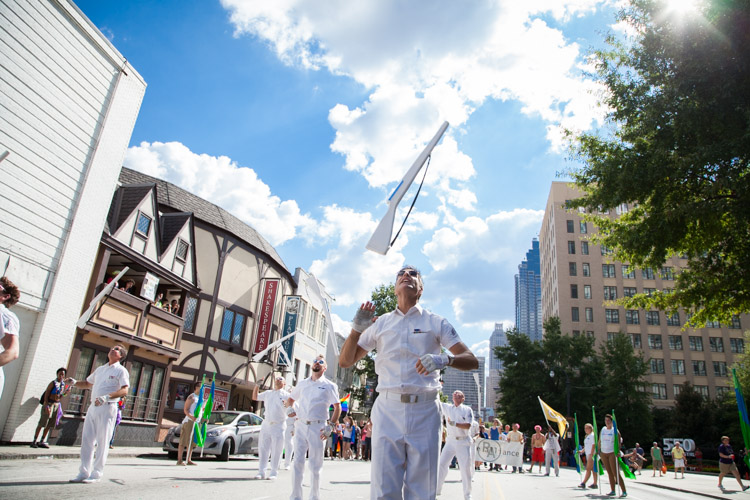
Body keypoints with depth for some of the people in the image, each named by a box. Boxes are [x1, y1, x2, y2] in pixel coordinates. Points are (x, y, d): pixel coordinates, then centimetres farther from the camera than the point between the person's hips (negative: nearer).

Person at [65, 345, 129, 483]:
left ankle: (96, 474, 3)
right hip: (93, 407, 7)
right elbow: (87, 384, 30)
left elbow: (124, 390, -14)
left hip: (107, 408, -7)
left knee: (102, 442, -3)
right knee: (86, 439, 7)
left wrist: (107, 397, -27)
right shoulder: (100, 369, 21)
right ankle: (84, 473, 15)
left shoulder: (121, 371, -2)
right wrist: (74, 383, 11)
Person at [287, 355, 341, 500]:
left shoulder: (329, 386, 4)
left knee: (315, 465, 4)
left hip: (318, 427, -3)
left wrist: (330, 426, -5)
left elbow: (337, 407, 4)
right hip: (300, 425, 3)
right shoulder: (302, 384, 15)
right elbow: (290, 399, 27)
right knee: (297, 462, 2)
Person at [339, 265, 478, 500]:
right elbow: (345, 361, 12)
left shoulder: (436, 323, 8)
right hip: (387, 409, 1)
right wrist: (357, 329, -5)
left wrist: (444, 359, -20)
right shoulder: (380, 323, 13)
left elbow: (472, 361, 2)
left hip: (424, 411, 0)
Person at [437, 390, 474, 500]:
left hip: (463, 442, -2)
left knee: (465, 468, -1)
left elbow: (468, 426, -11)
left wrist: (454, 424, -22)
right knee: (442, 464, 0)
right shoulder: (447, 407, 7)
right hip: (450, 441, 3)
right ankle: (436, 490, 12)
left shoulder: (467, 409, -2)